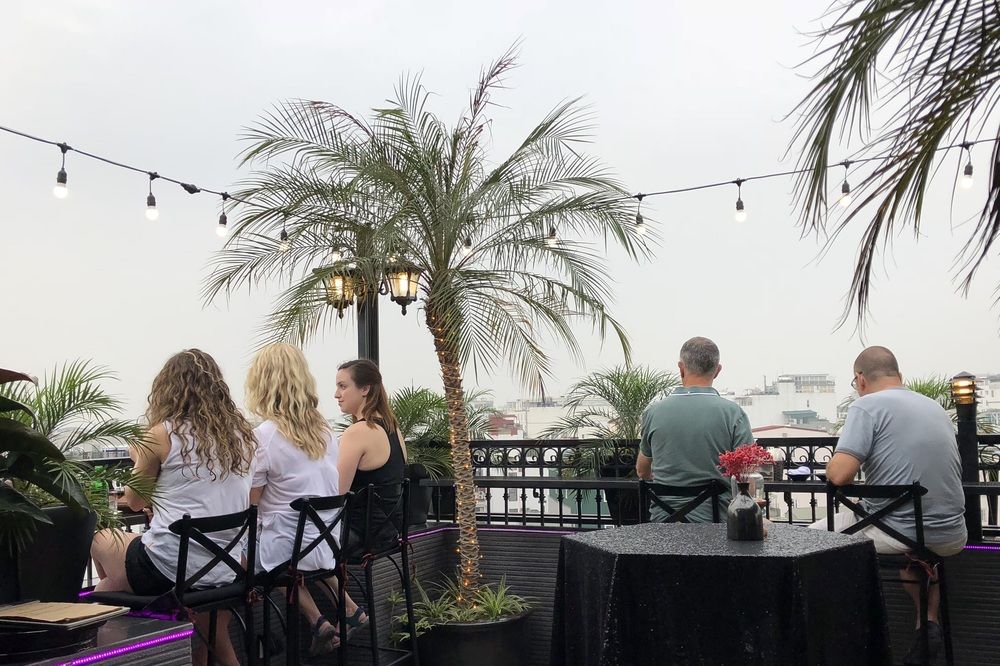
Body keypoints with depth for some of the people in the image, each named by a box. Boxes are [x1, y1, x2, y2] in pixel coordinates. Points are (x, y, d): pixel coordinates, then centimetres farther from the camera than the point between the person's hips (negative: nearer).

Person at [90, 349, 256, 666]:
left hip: (169, 569, -4)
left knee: (99, 541, 25)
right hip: (226, 572, 5)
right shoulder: (242, 435, 5)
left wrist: (139, 459, 23)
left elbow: (134, 502, 7)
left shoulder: (161, 435, -8)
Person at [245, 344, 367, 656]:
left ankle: (317, 621, 11)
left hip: (289, 549, -6)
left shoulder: (263, 437, -18)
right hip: (329, 544, 6)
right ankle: (347, 608, 23)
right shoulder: (326, 431, 2)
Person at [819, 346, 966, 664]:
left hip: (898, 534, -6)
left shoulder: (867, 405, -9)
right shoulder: (936, 407, 12)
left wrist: (836, 464, 3)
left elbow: (838, 474, -19)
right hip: (951, 539, 6)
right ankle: (929, 622, 26)